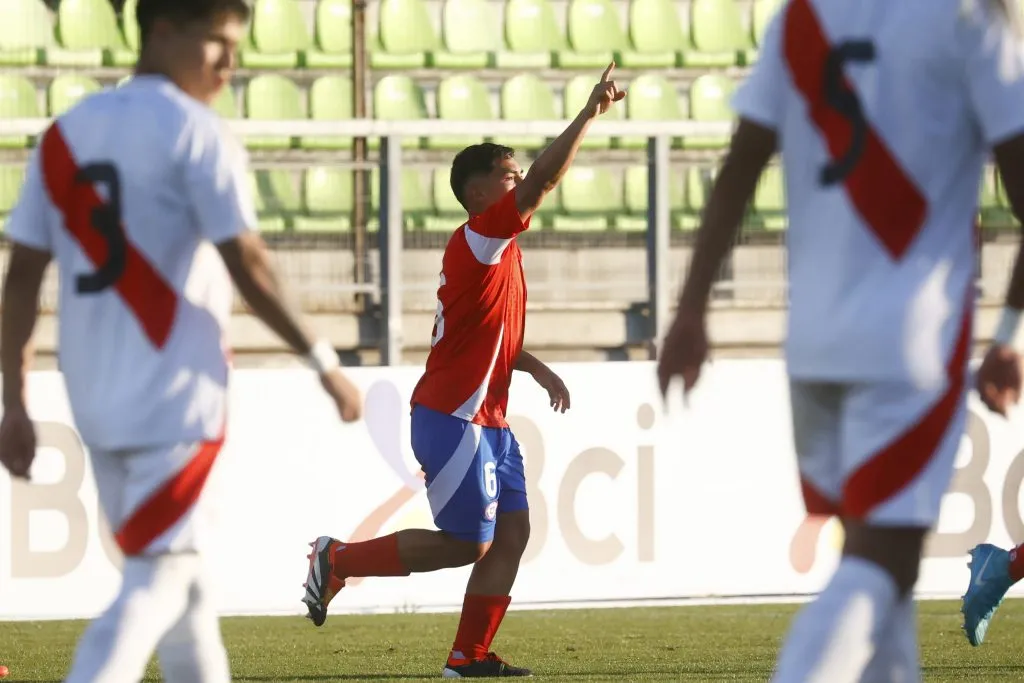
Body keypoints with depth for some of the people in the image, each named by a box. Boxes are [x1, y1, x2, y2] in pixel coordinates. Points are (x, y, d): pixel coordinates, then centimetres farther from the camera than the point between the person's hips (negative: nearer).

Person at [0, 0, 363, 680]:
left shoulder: (64, 135, 11)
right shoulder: (196, 131, -8)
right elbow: (248, 265, -14)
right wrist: (324, 362, -6)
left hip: (94, 397, 7)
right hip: (177, 395, -7)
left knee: (181, 575, 18)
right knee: (158, 581, -6)